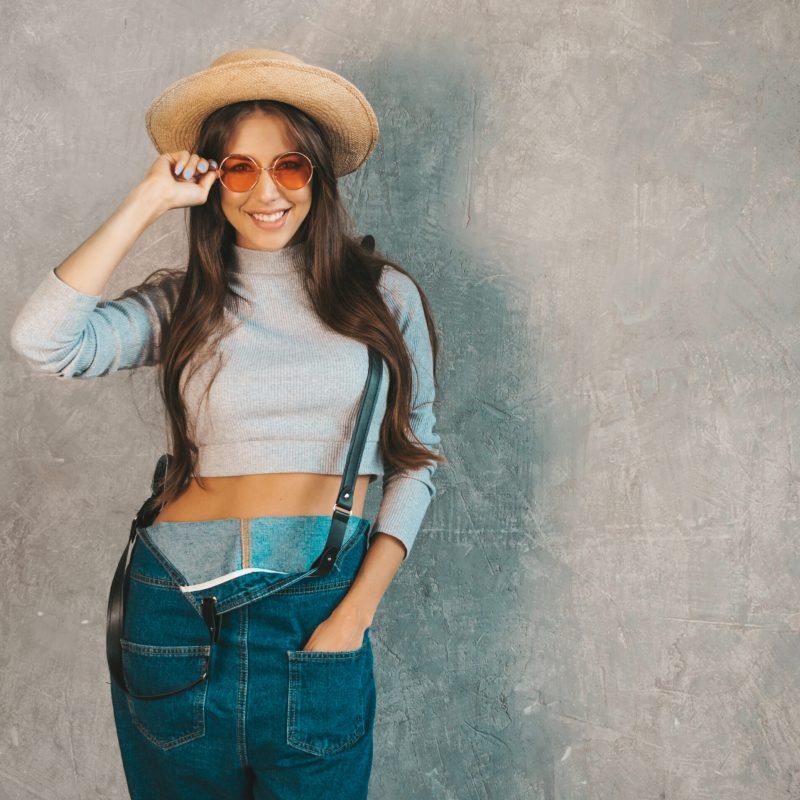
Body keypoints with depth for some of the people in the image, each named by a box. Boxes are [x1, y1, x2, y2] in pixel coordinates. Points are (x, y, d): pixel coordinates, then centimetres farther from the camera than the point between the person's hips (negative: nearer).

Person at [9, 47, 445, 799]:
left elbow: (416, 455, 4)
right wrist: (148, 200, -5)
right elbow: (44, 341, -12)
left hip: (320, 604, 0)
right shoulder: (181, 302, 5)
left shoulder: (383, 294, 4)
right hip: (179, 599, 1)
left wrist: (357, 611, -6)